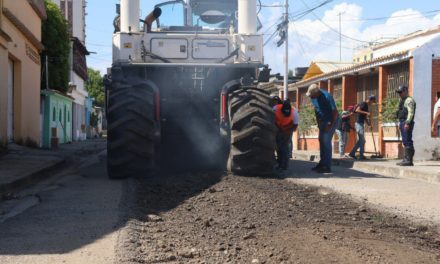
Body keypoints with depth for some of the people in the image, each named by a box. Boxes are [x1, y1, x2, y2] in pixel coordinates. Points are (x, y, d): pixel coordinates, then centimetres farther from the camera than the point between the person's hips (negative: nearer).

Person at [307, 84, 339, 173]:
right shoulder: (314, 97, -4)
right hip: (322, 121, 8)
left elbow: (335, 112, -22)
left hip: (331, 121, -8)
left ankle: (327, 167, -12)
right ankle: (322, 163, 16)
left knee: (326, 141, -13)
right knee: (321, 141, 8)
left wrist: (330, 125, -19)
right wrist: (318, 122, 6)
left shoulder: (327, 96, -27)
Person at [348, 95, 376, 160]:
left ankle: (352, 153, 13)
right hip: (359, 124, -10)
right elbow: (357, 110, -27)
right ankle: (361, 155, -3)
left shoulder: (366, 106, 19)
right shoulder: (363, 104, -10)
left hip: (361, 124, 10)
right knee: (362, 140, -7)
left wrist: (368, 122, 10)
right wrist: (366, 112, -29)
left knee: (360, 140, 11)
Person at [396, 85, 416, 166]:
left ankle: (409, 160, -12)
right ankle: (406, 159, 14)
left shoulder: (409, 100, -9)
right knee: (405, 142, 11)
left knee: (408, 141, -11)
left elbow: (411, 112, -19)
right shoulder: (402, 101, 22)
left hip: (407, 123, -10)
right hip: (402, 122, 10)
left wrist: (407, 123, -25)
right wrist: (400, 123, 19)